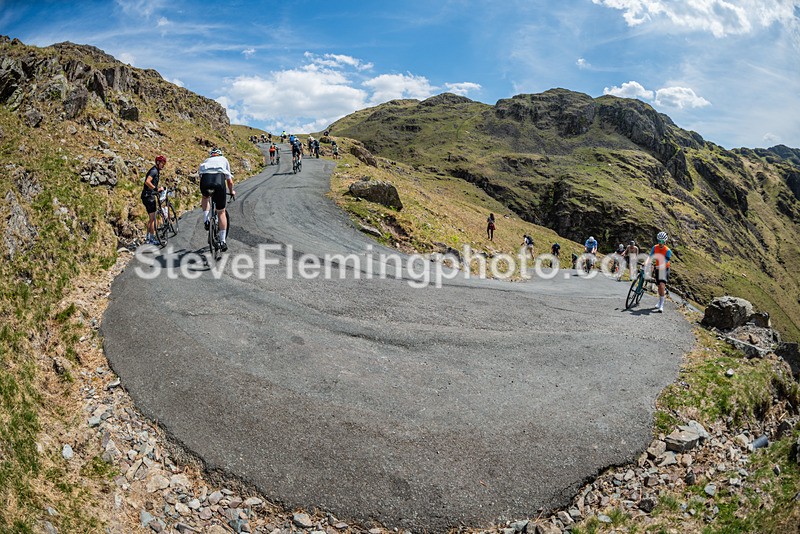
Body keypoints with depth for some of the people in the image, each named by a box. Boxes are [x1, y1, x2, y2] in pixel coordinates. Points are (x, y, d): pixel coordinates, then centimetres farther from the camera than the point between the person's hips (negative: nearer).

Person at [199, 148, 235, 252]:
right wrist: (232, 192, 55)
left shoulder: (206, 161, 36)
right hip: (219, 180, -1)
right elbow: (229, 181, 38)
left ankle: (206, 220, 19)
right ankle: (222, 241, 10)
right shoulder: (224, 159, 34)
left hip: (205, 179, 2)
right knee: (221, 212, 11)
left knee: (205, 197, 38)